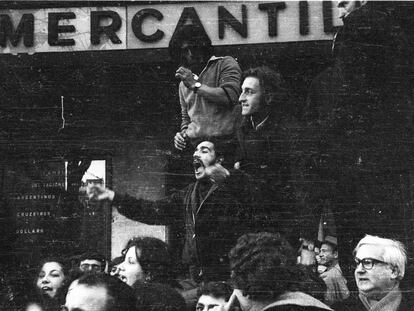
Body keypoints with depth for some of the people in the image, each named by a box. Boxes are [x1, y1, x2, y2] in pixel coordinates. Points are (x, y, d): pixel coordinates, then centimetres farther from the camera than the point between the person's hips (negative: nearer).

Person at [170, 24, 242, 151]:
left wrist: (195, 85, -4)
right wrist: (183, 133, 9)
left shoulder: (225, 64, 6)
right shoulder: (183, 83, 23)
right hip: (195, 145, 5)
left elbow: (230, 97, -10)